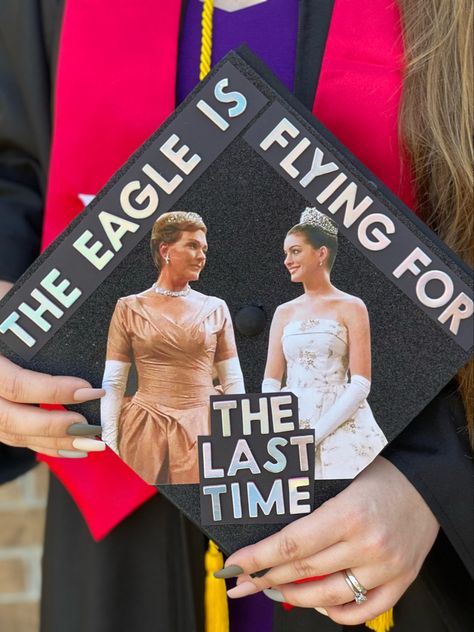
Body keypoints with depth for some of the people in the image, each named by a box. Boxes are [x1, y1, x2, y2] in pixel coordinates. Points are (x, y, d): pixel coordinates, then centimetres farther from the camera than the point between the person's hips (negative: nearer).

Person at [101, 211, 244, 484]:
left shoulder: (215, 308, 8)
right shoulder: (130, 308, 3)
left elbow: (233, 380, 8)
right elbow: (113, 383, 2)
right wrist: (109, 443, -5)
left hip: (204, 427, 1)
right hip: (147, 429, -1)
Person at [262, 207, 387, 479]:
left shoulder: (351, 307, -1)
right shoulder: (284, 312, 12)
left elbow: (361, 384, -8)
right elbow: (270, 382, 9)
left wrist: (315, 433, -14)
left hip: (341, 425, -3)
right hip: (290, 424, 4)